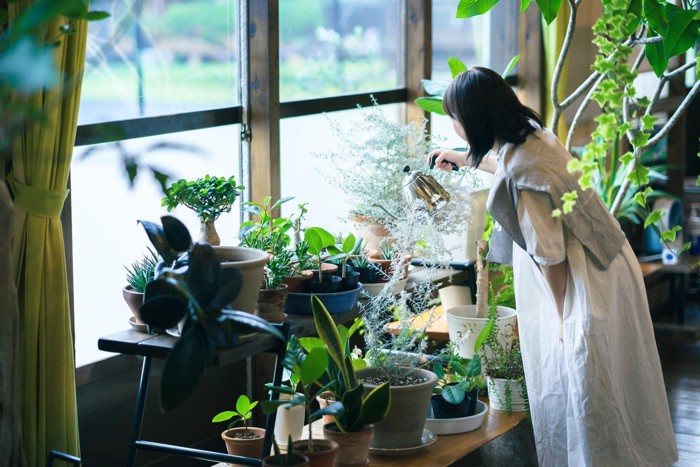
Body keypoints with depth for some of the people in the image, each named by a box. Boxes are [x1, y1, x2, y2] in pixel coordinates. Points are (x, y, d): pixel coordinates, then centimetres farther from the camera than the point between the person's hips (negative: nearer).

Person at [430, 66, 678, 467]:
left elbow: (550, 256, -22)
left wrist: (562, 320, -10)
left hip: (588, 282, -10)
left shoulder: (521, 174, -27)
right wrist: (459, 159, 43)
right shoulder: (530, 132, 0)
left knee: (590, 396, 1)